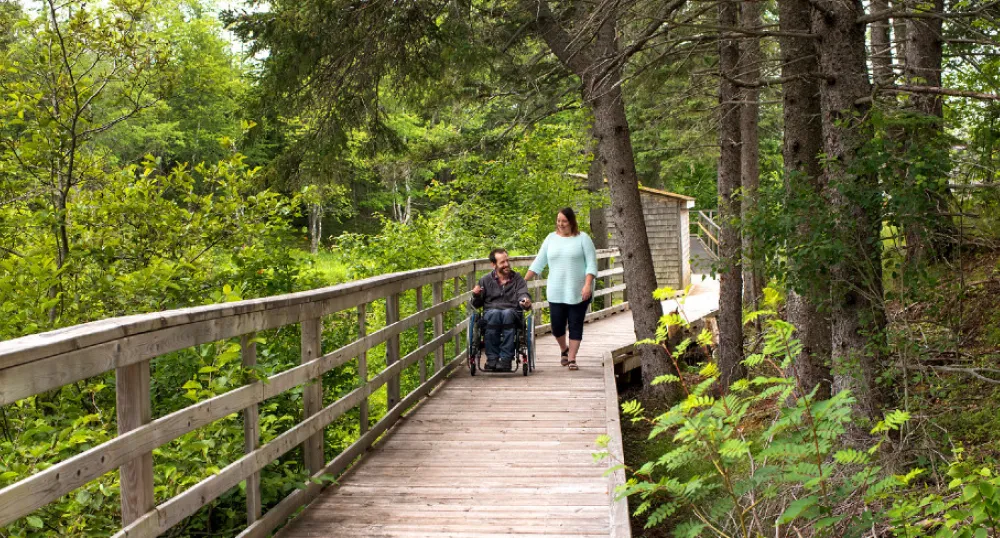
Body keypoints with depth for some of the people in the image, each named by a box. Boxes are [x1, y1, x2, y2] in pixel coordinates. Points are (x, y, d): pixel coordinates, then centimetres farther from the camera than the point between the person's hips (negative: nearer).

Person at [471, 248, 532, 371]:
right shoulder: (485, 280, 17)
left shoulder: (517, 279, 17)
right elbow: (477, 304, 14)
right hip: (491, 312, 0)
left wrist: (525, 301, -24)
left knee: (507, 313, -36)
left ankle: (505, 358, -37)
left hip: (512, 312, 0)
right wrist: (476, 296, -10)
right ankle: (492, 358, -36)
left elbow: (523, 294, 0)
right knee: (495, 314, -36)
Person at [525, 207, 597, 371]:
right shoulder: (551, 238, 9)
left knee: (575, 326, 0)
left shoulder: (583, 238, -1)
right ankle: (564, 350, 31)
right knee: (557, 325, 4)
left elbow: (591, 264, -5)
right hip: (556, 293, 3)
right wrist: (524, 281, 4)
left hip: (578, 293, -3)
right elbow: (538, 262, 10)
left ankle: (571, 358, 9)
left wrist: (588, 285, -17)